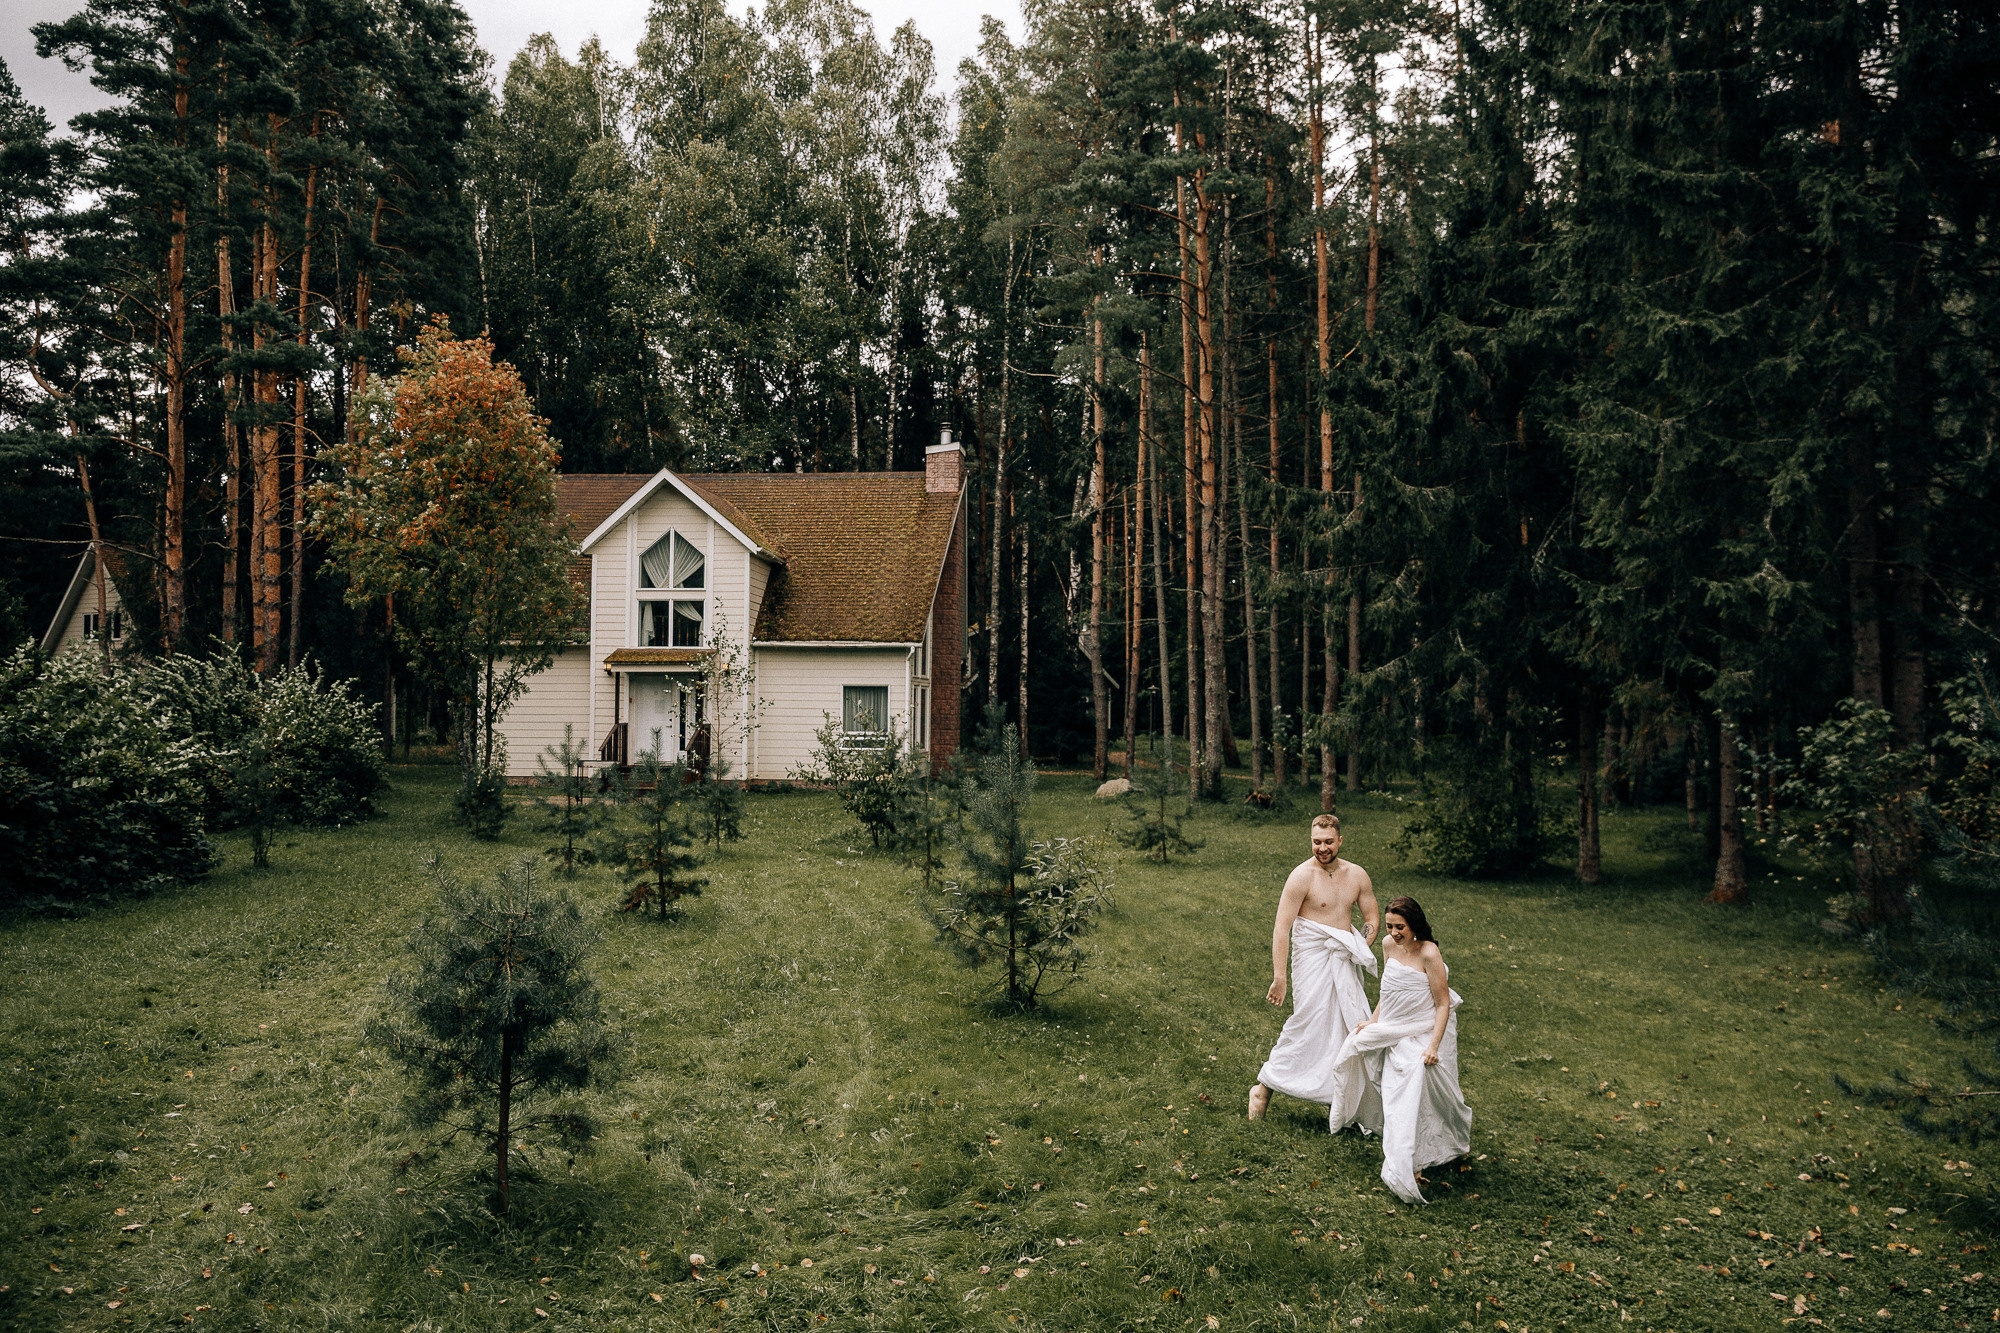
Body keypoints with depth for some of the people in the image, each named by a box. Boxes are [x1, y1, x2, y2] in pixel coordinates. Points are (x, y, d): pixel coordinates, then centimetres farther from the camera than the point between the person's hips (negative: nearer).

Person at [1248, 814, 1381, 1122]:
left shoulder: (1357, 875, 5)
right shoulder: (1302, 876, -12)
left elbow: (1372, 917, 14)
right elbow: (1281, 928, -14)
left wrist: (1362, 949, -5)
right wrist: (1279, 976, -19)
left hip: (1345, 963, 6)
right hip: (1312, 960, -6)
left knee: (1356, 1026, 8)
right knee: (1307, 1025, -7)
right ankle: (1263, 1088, 6)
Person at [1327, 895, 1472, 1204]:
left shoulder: (1429, 954, -22)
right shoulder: (1389, 945, -1)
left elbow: (1443, 1004, -18)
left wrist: (1433, 1046, -23)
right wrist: (1374, 1020, 11)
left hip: (1424, 1034, -8)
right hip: (1393, 1029, 8)